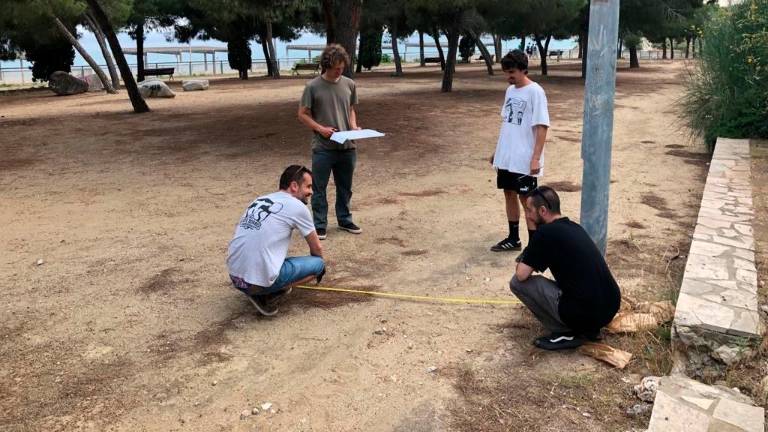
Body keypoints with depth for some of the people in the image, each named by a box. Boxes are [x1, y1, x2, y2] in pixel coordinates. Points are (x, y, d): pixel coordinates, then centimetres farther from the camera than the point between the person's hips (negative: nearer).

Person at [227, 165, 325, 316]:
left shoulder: (258, 200, 18)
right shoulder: (297, 206, -1)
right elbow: (317, 248, 11)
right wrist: (317, 265, 35)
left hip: (235, 277, 7)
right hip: (261, 280, -7)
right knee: (318, 263, 9)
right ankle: (267, 294, -2)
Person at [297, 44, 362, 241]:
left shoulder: (349, 85, 4)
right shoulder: (313, 86, -7)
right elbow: (302, 114, -2)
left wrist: (353, 126, -3)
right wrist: (320, 129, -15)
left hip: (347, 146, 4)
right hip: (322, 148, -4)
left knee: (345, 187, 15)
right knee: (319, 188, 4)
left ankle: (345, 220, 31)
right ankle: (320, 225, 15)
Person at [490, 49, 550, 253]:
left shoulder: (535, 92, -13)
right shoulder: (510, 90, 10)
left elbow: (541, 127, -17)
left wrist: (536, 158, -22)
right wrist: (498, 151, 18)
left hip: (524, 159, -7)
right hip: (506, 157, 8)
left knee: (527, 199, -1)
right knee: (509, 194, 14)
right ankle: (513, 239, 27)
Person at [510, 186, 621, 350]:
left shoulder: (545, 232, -11)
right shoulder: (574, 227, 15)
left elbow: (521, 275, -8)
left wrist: (522, 264, 13)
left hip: (584, 313, -8)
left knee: (517, 282, 0)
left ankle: (567, 333, 1)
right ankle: (589, 329, 17)